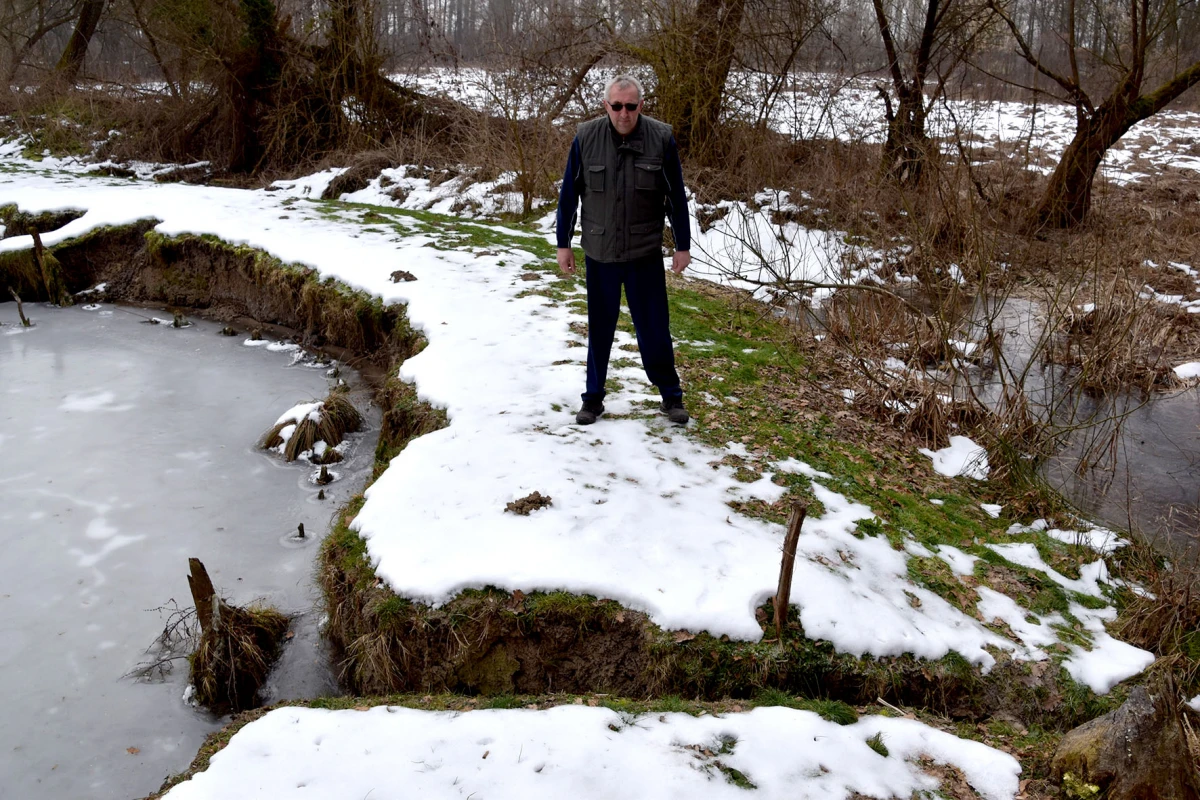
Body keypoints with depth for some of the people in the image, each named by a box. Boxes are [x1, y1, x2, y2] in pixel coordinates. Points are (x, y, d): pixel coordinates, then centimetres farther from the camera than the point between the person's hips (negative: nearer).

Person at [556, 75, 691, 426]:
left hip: (645, 254, -1)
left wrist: (682, 246, 1)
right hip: (599, 254, 1)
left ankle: (671, 396, 21)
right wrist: (564, 243, 3)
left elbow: (677, 197, -1)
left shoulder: (661, 138, -8)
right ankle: (593, 397, 25)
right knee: (599, 329, 12)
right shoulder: (586, 137, -7)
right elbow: (569, 194, 2)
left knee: (654, 329, 6)